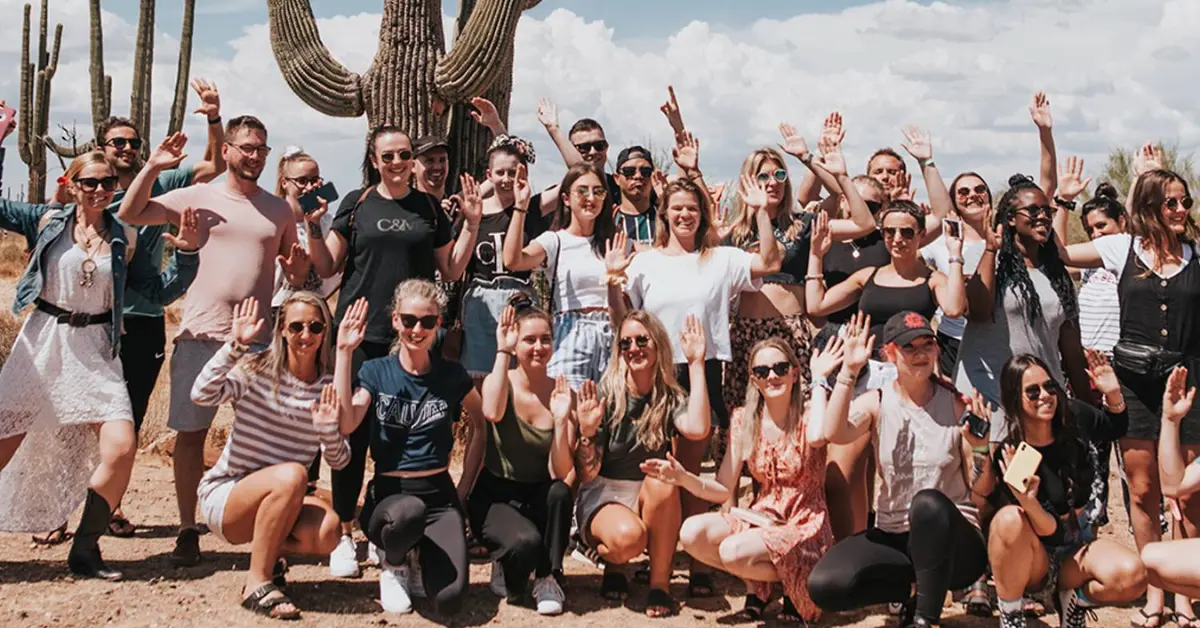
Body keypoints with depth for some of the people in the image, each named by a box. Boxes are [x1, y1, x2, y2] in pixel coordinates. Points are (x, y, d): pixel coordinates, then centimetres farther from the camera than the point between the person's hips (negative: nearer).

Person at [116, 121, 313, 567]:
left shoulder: (279, 210, 12)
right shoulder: (198, 197, 4)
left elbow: (294, 273, 19)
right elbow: (129, 214, -2)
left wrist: (298, 272, -4)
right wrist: (153, 167, -12)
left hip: (258, 337, 2)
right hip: (201, 333, -1)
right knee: (191, 431, 2)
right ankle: (188, 530, 12)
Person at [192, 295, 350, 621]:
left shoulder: (330, 387, 2)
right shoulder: (257, 370, -7)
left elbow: (338, 461, -1)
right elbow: (202, 394, -26)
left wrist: (329, 429, -21)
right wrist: (235, 345, -28)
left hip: (281, 504, 3)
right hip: (223, 496, -3)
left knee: (327, 531, -29)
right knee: (291, 475, -35)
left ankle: (270, 554, 6)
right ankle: (257, 584, -19)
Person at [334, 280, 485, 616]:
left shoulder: (452, 375, 2)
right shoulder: (376, 371, -1)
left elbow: (481, 425, 16)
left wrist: (464, 489, 9)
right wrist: (344, 352, -19)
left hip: (439, 494, 1)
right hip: (388, 493, -1)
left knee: (449, 599, -22)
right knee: (410, 511, -41)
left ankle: (420, 559, 15)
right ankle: (393, 563, -3)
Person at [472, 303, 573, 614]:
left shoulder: (561, 394, -5)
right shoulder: (500, 381, -10)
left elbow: (560, 474, -13)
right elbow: (492, 413, -37)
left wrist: (561, 419, -26)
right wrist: (502, 351, -30)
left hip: (539, 498, 3)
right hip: (494, 496, -3)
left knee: (561, 492, -32)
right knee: (526, 540, -34)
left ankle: (548, 578, -9)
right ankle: (506, 570, 3)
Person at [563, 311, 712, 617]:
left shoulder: (670, 399, -1)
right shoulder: (604, 396, -7)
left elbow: (698, 429, -26)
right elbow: (586, 475, -8)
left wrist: (696, 364, -21)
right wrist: (587, 432, -28)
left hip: (654, 502, 2)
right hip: (604, 496, -2)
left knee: (662, 478, -33)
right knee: (628, 536, -36)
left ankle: (660, 582, -19)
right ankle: (612, 563, 3)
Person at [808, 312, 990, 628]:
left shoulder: (957, 405, -4)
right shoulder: (876, 403, -1)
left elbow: (980, 493, -4)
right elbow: (834, 433, -24)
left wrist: (979, 448, -21)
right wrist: (849, 370, -26)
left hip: (950, 541, -2)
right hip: (892, 536, 2)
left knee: (928, 501, -37)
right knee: (824, 585, -22)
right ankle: (920, 585, 3)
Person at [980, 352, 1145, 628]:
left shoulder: (1074, 417, -10)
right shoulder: (1008, 454, -23)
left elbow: (1116, 428, 16)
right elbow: (1049, 530, -23)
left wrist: (1113, 395, -6)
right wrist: (1028, 502, -45)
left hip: (1079, 544, 4)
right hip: (1034, 557, -4)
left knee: (1132, 576, -28)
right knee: (1010, 519, -38)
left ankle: (1073, 597, 5)